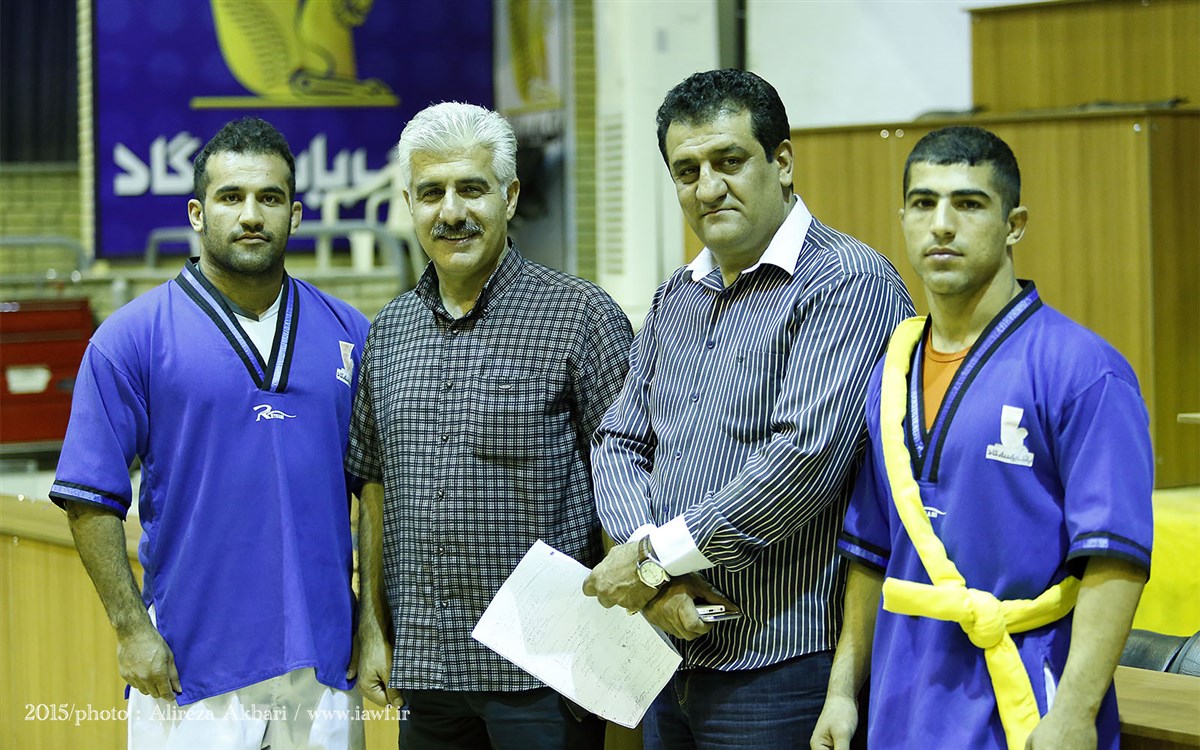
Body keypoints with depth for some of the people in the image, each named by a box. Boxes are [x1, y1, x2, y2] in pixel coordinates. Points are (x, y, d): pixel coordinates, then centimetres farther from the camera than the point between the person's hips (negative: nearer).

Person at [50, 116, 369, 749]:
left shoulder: (348, 334, 9)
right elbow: (91, 500, -3)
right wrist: (132, 629, -9)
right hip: (190, 672, -3)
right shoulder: (132, 337, -2)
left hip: (324, 668, 3)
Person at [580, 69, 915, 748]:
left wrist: (657, 557, -14)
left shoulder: (848, 283, -11)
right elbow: (619, 445, 12)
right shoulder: (677, 298, 15)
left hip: (783, 664, -7)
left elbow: (807, 457, -21)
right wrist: (655, 576, -8)